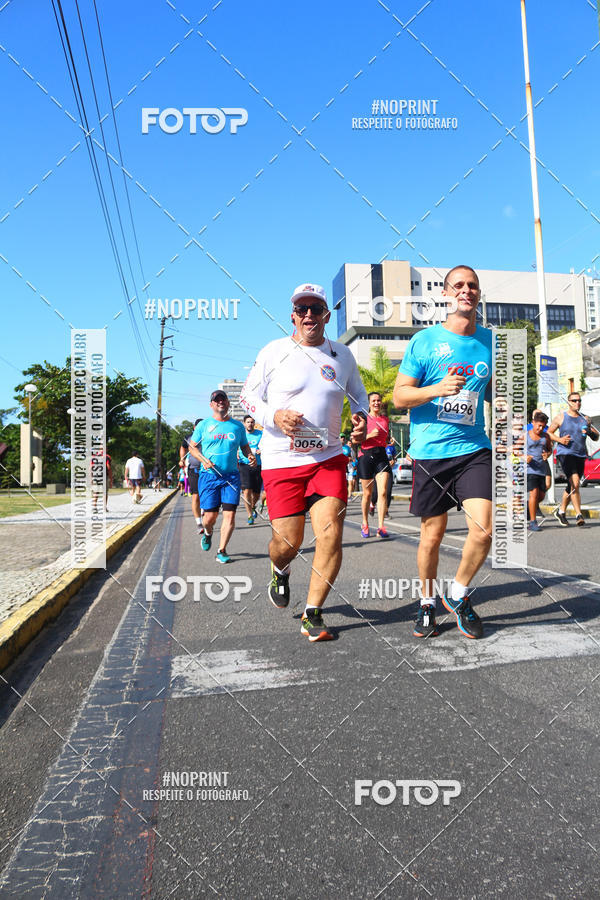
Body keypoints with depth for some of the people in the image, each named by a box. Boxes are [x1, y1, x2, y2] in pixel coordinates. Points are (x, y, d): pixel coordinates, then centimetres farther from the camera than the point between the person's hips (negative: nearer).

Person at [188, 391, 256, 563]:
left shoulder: (238, 426, 9)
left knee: (230, 514, -7)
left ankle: (222, 551, 5)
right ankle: (208, 533, 35)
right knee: (210, 515, -1)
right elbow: (192, 447, 9)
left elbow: (245, 447, 18)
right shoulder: (204, 425, 5)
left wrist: (250, 456, -5)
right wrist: (203, 460, -10)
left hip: (231, 476, 1)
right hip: (209, 476, -1)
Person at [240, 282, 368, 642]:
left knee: (331, 535, -10)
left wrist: (361, 417, 3)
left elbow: (358, 393, 24)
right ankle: (280, 572, 38)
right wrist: (274, 417, -14)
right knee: (287, 543, -1)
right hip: (281, 461, -2)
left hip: (329, 457, 2)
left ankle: (313, 615, 7)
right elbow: (248, 396, 6)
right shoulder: (273, 352, 1)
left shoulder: (342, 355, 9)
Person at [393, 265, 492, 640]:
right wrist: (437, 389, -19)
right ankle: (428, 603, 30)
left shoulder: (490, 340, 10)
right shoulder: (425, 340, -1)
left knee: (483, 528, -11)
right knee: (432, 535, 7)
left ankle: (459, 595, 16)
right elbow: (399, 395, -2)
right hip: (431, 452, -2)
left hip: (475, 449, 2)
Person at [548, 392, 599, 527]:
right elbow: (548, 433, 7)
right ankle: (578, 514, -21)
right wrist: (560, 439, -11)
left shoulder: (585, 419, 14)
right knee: (575, 483, -22)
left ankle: (561, 511, 30)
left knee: (572, 486, 12)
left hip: (580, 455, 5)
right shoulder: (561, 417, 2)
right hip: (565, 454, -5)